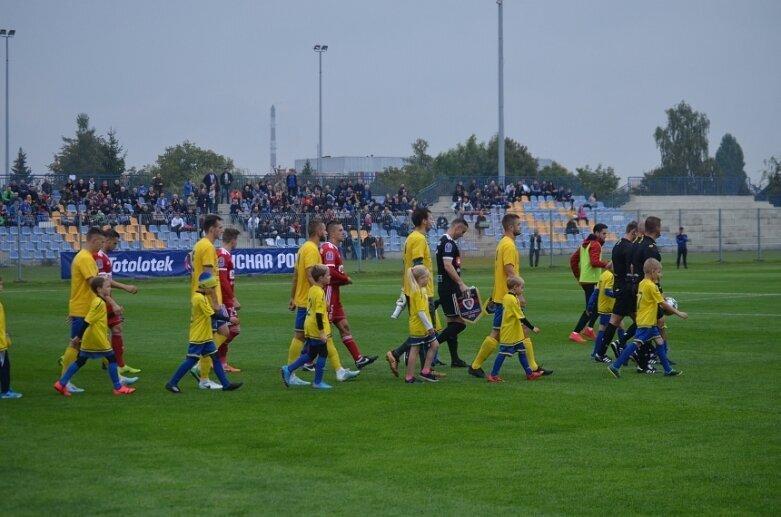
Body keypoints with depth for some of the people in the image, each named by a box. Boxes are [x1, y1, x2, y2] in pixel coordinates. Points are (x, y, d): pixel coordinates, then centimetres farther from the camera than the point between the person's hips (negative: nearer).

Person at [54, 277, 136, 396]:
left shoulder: (96, 301, 13)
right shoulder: (99, 303, -17)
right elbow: (87, 321, -21)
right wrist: (78, 337, -22)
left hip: (89, 339, 9)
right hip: (98, 338, -9)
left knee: (80, 361, 11)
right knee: (112, 359, 1)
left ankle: (61, 383, 9)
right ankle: (118, 388, 6)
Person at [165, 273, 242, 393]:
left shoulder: (203, 297, 12)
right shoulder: (200, 298, -19)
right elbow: (213, 315, -20)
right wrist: (229, 319, -17)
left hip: (206, 336, 10)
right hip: (198, 337, -10)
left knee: (215, 358, 8)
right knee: (191, 360, -6)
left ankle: (226, 384, 10)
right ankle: (172, 383, 1)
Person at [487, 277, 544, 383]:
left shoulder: (506, 297, 9)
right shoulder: (513, 300, -20)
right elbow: (521, 317, -20)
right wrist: (532, 328, -15)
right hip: (509, 334, -10)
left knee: (522, 351, 14)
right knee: (503, 353, -5)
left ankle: (529, 373, 20)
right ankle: (493, 375, 0)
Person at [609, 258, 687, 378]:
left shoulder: (642, 283, 11)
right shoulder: (651, 286, -16)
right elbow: (663, 304, -14)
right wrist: (678, 313, -7)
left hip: (649, 322, 10)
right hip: (646, 322, -10)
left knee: (659, 341, 13)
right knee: (636, 343, -11)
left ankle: (668, 370, 17)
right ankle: (615, 366, -12)